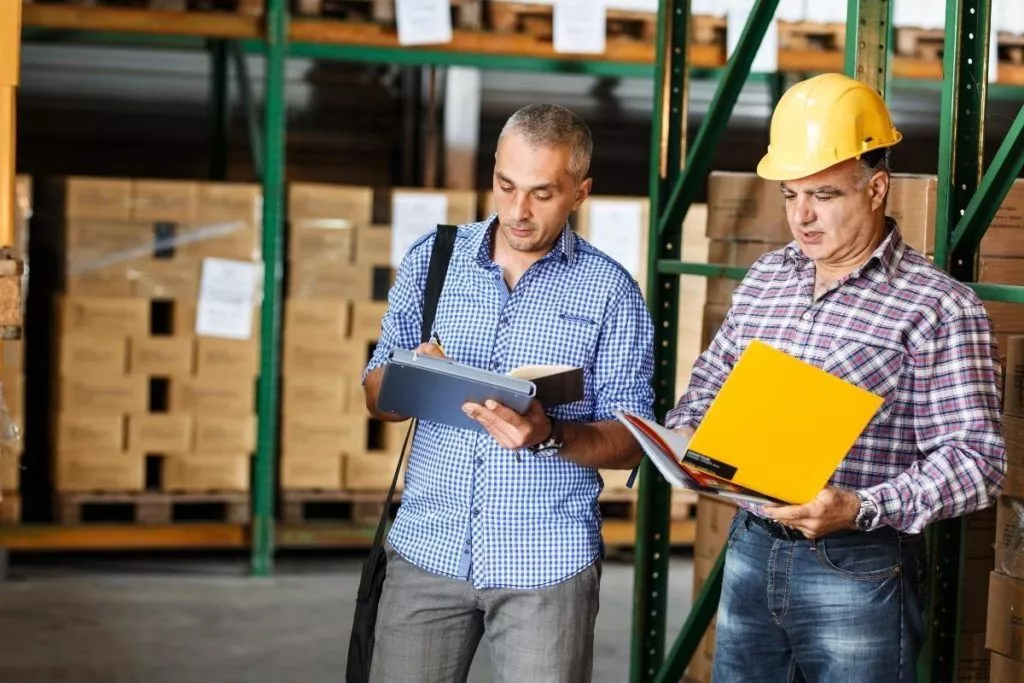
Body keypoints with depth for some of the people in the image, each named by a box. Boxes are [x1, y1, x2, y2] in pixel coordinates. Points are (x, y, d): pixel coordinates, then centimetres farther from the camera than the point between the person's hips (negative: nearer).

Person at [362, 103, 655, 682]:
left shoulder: (611, 292, -2)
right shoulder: (432, 259, 5)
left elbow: (631, 442, -2)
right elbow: (377, 397, 8)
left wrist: (549, 436, -21)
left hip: (547, 563, -2)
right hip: (428, 548, 2)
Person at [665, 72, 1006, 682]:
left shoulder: (938, 307, -11)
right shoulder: (765, 278, 9)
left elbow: (976, 459, -15)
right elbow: (714, 379, 21)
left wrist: (860, 509, -27)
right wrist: (679, 438, 1)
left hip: (858, 569, -5)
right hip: (751, 551, 6)